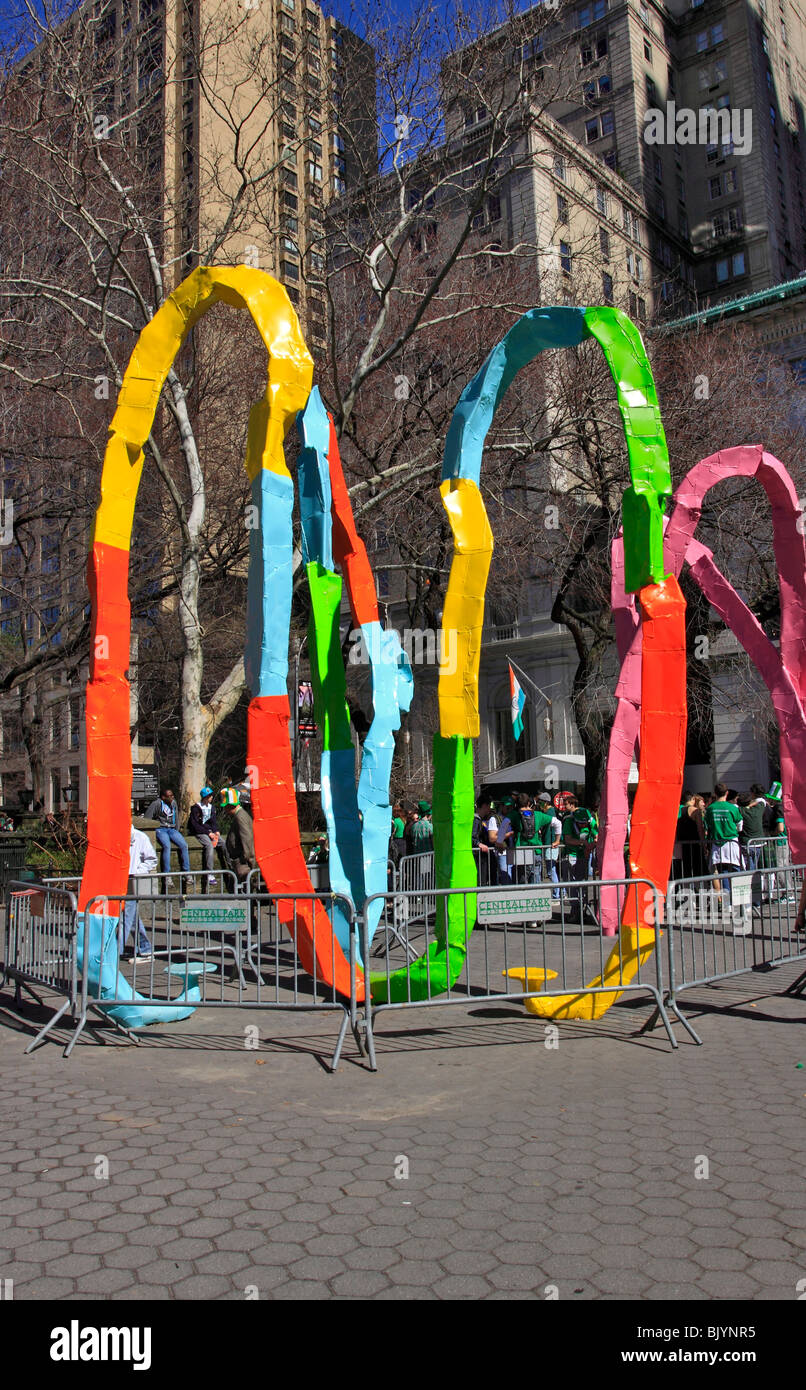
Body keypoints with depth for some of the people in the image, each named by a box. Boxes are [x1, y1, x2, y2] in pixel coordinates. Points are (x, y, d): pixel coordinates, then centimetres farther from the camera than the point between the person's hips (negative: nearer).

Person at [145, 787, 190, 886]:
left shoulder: (174, 803, 13)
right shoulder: (157, 803, -5)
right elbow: (147, 819, -4)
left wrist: (177, 832, 15)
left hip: (171, 829, 5)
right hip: (160, 829, -5)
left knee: (183, 845, -20)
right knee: (167, 846, -33)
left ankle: (186, 872, -11)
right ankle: (167, 876, -31)